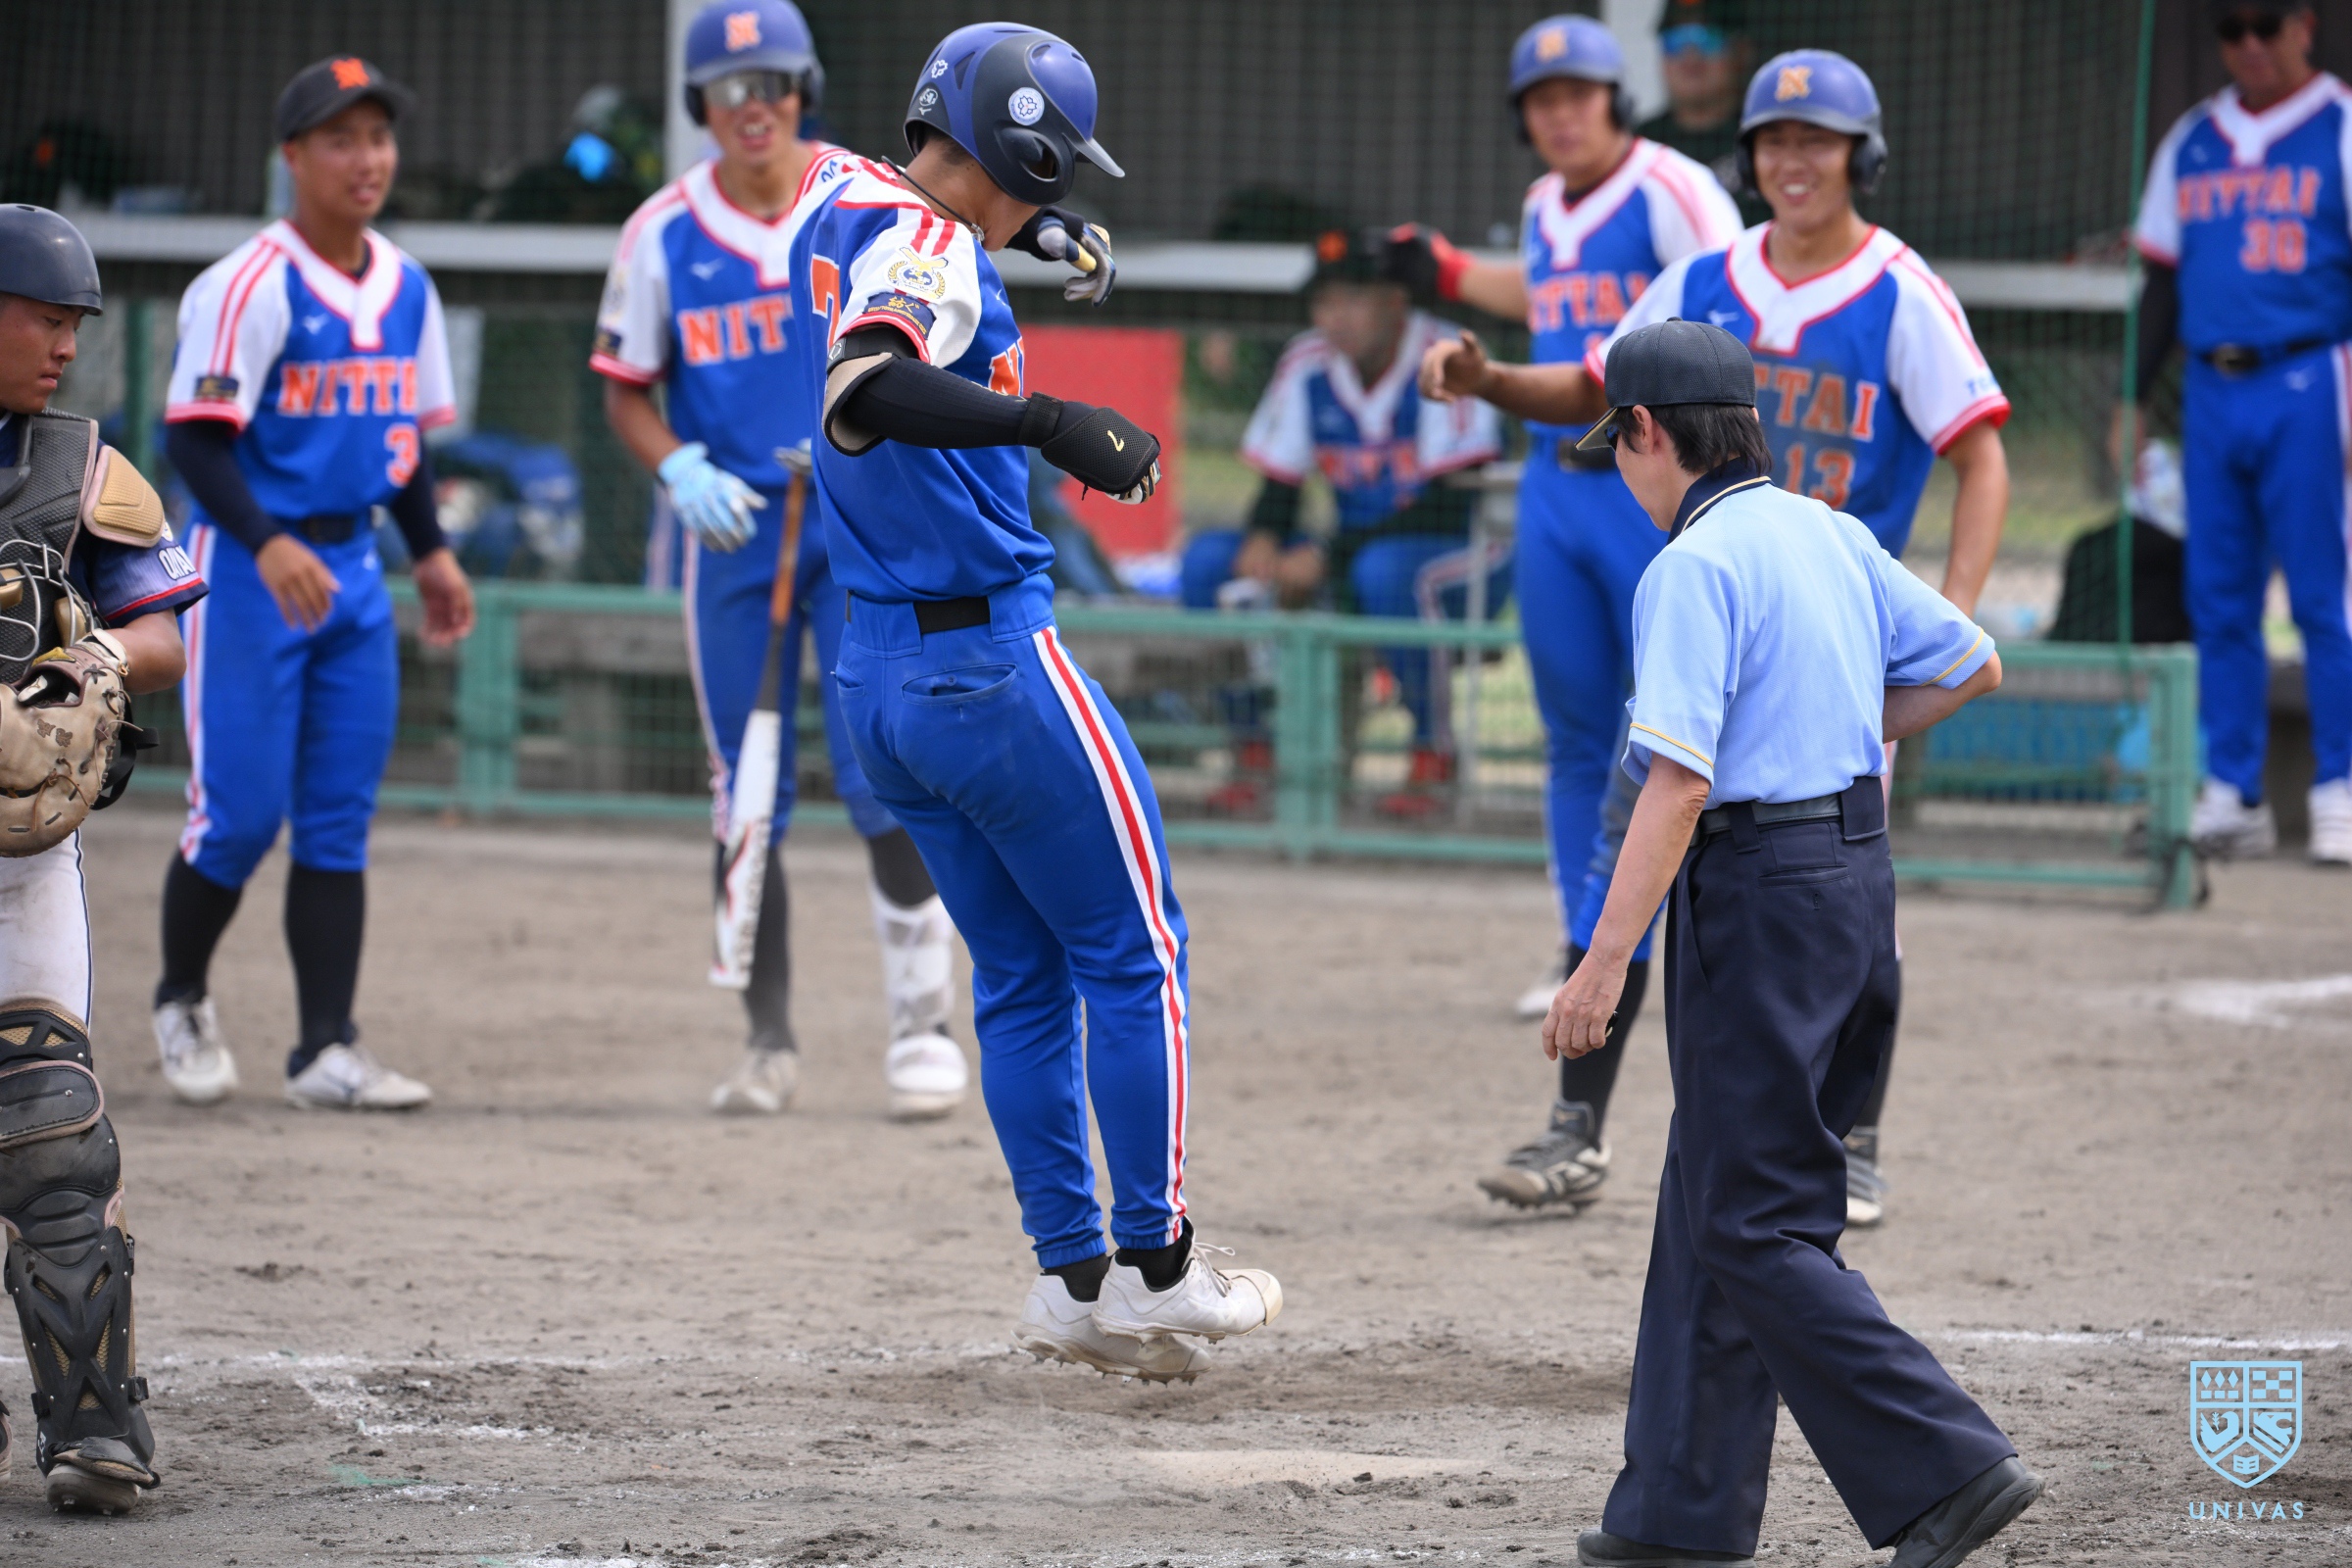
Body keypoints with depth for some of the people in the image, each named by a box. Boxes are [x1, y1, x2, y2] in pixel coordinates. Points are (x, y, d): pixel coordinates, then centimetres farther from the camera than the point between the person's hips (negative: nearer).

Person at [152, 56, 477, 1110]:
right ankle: (181, 1002, 20)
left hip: (350, 569, 6)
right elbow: (194, 437, -20)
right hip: (248, 570, -6)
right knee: (239, 814, -4)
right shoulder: (249, 286, -14)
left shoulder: (405, 289, 9)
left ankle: (326, 1052, 4)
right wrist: (268, 546, -31)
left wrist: (431, 552, 14)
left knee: (339, 822, 3)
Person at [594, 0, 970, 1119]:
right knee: (745, 791, 5)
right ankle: (769, 1043, 14)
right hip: (732, 527, 2)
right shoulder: (664, 233, 1)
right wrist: (680, 469, -11)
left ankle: (922, 1023, 0)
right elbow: (627, 389, 7)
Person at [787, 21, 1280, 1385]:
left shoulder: (843, 212, 10)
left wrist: (1050, 244, 20)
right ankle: (1157, 1267, 6)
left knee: (1022, 973, 15)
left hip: (879, 668, 9)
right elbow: (862, 395, -38)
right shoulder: (920, 242, -18)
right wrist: (1046, 421, -48)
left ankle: (1074, 1275, 15)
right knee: (1133, 951, 3)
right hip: (996, 659, -9)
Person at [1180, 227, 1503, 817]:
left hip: (1468, 553, -6)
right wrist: (1263, 540, -17)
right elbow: (1278, 485, 7)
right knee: (1210, 558, -12)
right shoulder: (1306, 365, 0)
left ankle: (1432, 753, -19)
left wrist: (1331, 557, -27)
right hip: (1354, 553, 6)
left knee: (1385, 569, -40)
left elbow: (1450, 507, -24)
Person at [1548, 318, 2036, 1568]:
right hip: (1859, 870, 9)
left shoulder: (1697, 566, -15)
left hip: (1759, 897, -9)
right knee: (1715, 1200, 15)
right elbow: (1972, 667, 21)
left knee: (1757, 1227, -6)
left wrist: (1605, 962, -22)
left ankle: (1946, 1467, -13)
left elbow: (1679, 781, -23)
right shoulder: (1833, 537, 11)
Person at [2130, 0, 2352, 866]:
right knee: (2218, 600, 4)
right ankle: (2231, 795, 8)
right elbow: (2163, 281, 21)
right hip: (2211, 393, 5)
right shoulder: (2190, 144, 16)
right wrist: (2134, 400, 13)